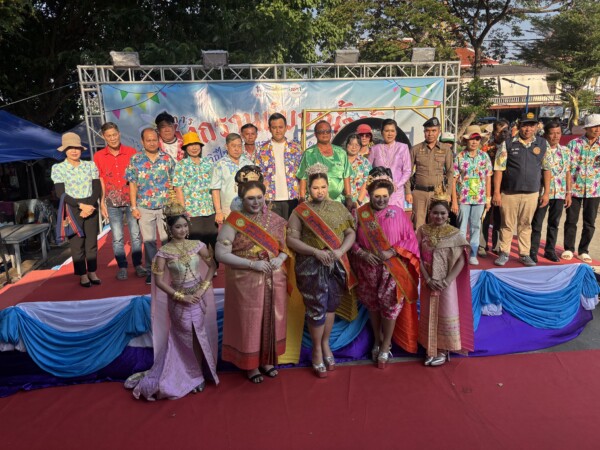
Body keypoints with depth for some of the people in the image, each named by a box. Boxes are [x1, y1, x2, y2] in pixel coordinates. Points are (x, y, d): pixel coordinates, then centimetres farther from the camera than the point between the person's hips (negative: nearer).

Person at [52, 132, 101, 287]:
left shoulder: (90, 165, 4)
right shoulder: (58, 168, -2)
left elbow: (97, 190, 0)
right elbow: (61, 194, -8)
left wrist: (89, 206, -15)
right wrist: (81, 205, -17)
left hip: (91, 207, 2)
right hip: (72, 209, -2)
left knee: (92, 241, 6)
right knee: (76, 243, 2)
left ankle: (92, 272, 19)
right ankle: (82, 275, 14)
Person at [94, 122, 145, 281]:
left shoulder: (132, 152, -2)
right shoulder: (98, 156, 1)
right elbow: (100, 181, 5)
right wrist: (102, 203, 2)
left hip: (131, 200, 0)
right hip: (112, 203, 1)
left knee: (136, 235, 6)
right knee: (117, 237, 7)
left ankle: (138, 265, 18)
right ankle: (122, 267, 18)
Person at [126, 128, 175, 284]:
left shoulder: (167, 158, 2)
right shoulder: (135, 159, 2)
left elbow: (174, 182, 5)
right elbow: (132, 184, 2)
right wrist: (134, 207, -3)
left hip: (165, 206, 0)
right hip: (144, 208, 0)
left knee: (168, 239, 5)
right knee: (148, 240, 9)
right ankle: (151, 271, 21)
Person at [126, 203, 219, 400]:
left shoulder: (196, 245, -4)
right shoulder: (164, 252, -10)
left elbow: (212, 266, 1)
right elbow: (159, 280, -10)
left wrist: (203, 288, -9)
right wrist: (180, 296, -14)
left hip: (198, 298, 2)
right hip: (178, 301, -2)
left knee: (199, 336, 10)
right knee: (185, 339, 9)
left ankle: (196, 374, 30)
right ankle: (196, 375, 27)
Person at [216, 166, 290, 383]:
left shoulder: (274, 219, 3)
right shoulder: (234, 222, -11)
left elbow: (287, 244, 10)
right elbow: (221, 253, -14)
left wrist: (281, 258, -12)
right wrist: (252, 264, -21)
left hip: (274, 281, 4)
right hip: (247, 283, -4)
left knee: (271, 320, 15)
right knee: (249, 322, 8)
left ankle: (267, 359, 36)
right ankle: (251, 364, 29)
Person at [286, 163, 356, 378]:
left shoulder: (338, 208, 5)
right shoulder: (300, 211, -5)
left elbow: (351, 233, 2)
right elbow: (291, 239, -10)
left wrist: (340, 251, -16)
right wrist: (316, 252, -20)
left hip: (337, 265, 3)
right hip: (311, 267, -3)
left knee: (331, 306, 14)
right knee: (316, 309, 3)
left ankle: (326, 344, 34)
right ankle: (317, 349, 23)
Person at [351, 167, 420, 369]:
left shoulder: (398, 213, -7)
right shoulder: (360, 214, -3)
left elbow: (410, 240, -5)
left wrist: (392, 252, -17)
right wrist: (362, 253, -15)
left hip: (392, 270, -2)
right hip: (368, 270, 2)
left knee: (390, 306, 5)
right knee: (372, 305, 16)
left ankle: (386, 344, 25)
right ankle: (377, 339, 37)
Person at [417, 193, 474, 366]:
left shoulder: (454, 234, -7)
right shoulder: (423, 231, -2)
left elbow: (461, 261, -9)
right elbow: (418, 257, -4)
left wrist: (447, 280, -17)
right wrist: (428, 279, -12)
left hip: (447, 282, -2)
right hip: (428, 282, 2)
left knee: (446, 315, 6)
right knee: (429, 315, 11)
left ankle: (443, 350, 23)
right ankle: (431, 350, 25)